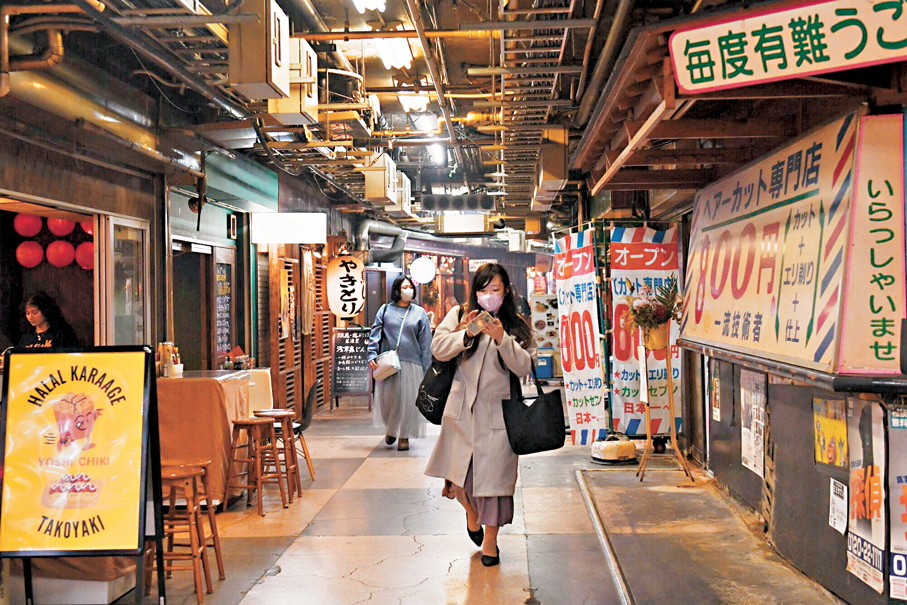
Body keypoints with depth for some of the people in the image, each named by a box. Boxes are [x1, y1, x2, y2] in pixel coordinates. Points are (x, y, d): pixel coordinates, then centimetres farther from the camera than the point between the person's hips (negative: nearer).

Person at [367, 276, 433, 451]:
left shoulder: (419, 312, 8)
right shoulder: (385, 310, 7)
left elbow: (425, 342, 7)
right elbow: (375, 333, 4)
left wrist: (426, 367, 2)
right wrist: (371, 355, -10)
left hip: (411, 363, 0)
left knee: (408, 400, 1)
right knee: (388, 397, 2)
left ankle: (404, 436, 16)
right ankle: (390, 430, 28)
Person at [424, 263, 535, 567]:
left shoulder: (517, 326, 5)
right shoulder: (459, 316, 7)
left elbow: (524, 366, -7)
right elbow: (438, 349, -5)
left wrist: (502, 339, -21)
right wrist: (467, 334, -20)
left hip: (497, 411, -1)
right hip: (462, 410, 1)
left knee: (494, 472, -1)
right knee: (460, 468, 7)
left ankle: (490, 539, 16)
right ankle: (471, 510, 40)